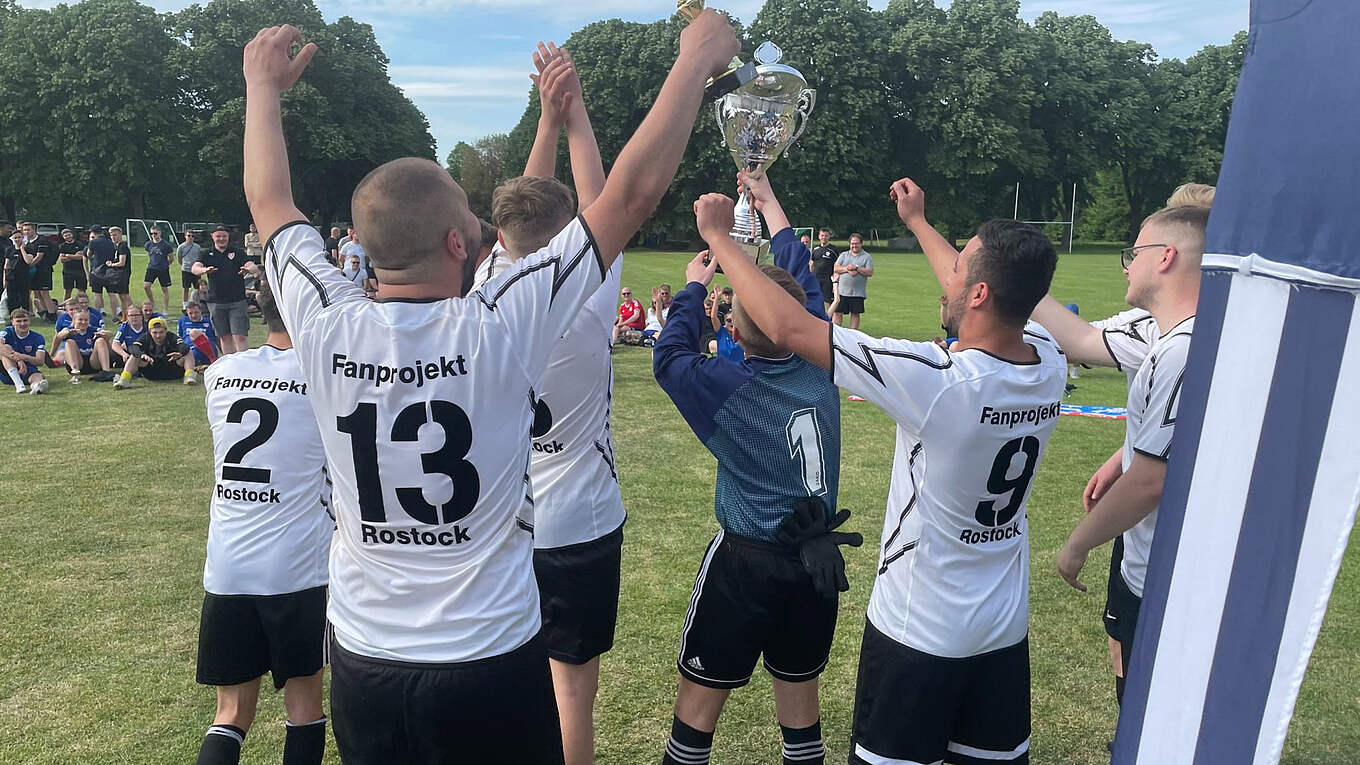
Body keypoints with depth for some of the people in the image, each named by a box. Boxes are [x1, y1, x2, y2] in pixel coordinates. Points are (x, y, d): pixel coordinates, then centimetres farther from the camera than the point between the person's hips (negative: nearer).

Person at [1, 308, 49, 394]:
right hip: (8, 373, 0)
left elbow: (41, 362, -14)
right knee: (7, 348, -26)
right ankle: (18, 384, -43)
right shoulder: (8, 332, -3)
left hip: (29, 371, 0)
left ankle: (36, 386, -75)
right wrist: (18, 360, -40)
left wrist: (24, 357, -36)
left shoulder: (37, 338, -2)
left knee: (38, 376, -34)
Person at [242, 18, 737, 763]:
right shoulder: (498, 329, -22)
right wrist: (697, 59, -7)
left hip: (361, 660, 4)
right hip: (491, 662, -3)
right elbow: (632, 194, -17)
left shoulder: (326, 330, -12)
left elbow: (269, 202, 7)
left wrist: (263, 86, 22)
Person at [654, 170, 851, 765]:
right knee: (800, 692, 20)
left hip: (746, 560, -4)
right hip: (819, 559, 5)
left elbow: (669, 355, 1)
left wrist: (695, 284, 11)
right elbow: (802, 284, 7)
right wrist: (769, 202, 18)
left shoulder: (725, 386, -19)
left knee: (700, 694, 12)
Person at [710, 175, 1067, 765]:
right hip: (1007, 629, 6)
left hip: (919, 632, -6)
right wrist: (917, 222, 25)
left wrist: (719, 236, -12)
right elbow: (990, 306, 12)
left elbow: (789, 328, -25)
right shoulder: (1050, 365, -9)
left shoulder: (937, 379, -30)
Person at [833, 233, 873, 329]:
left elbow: (870, 272, -7)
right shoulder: (843, 255, 12)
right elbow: (836, 268, 0)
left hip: (858, 292, -2)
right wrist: (847, 269, -15)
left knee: (855, 314, 4)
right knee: (838, 312, 1)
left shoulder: (867, 257, 4)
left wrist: (856, 268, -15)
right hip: (842, 291, 2)